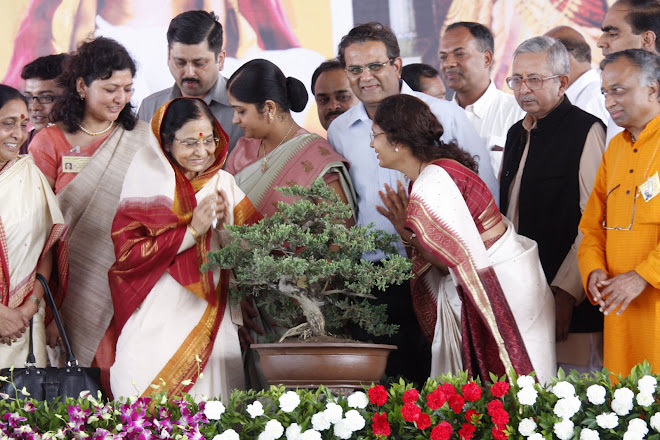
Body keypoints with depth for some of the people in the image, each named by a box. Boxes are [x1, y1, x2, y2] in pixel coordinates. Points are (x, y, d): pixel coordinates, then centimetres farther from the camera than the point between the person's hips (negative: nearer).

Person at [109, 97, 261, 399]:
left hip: (209, 322, 3)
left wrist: (226, 227, -11)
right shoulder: (149, 183, -1)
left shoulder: (225, 185, 10)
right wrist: (191, 231, -14)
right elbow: (127, 253, -12)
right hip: (155, 326, -3)